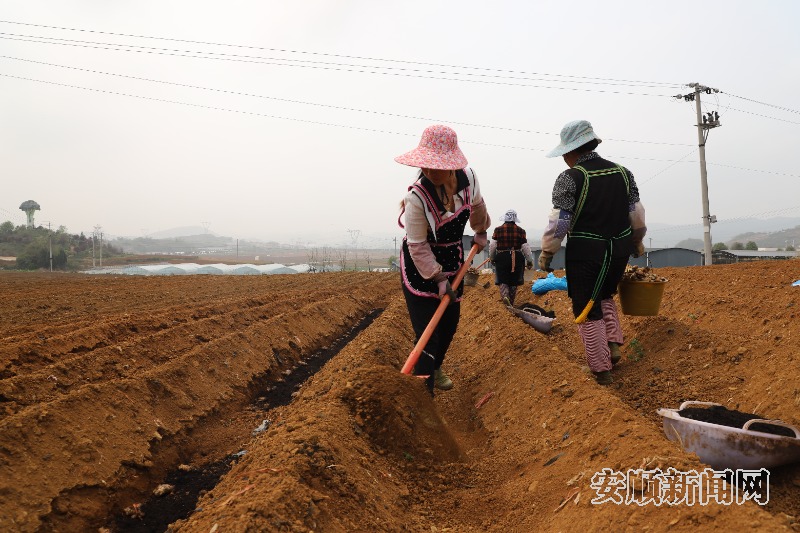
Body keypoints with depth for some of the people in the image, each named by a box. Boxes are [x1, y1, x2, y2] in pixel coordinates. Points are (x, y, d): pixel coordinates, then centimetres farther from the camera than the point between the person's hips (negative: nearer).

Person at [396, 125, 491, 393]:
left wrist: (480, 232, 25)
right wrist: (438, 278, -20)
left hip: (452, 258, 6)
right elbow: (418, 246, -22)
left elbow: (477, 205, 11)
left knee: (450, 321, 15)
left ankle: (434, 368, 40)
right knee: (427, 331, -12)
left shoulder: (467, 176, -13)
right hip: (419, 265, -6)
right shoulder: (417, 197, -29)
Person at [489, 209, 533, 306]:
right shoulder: (520, 231, -2)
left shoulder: (498, 230, -2)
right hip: (517, 258, 1)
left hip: (502, 257, -1)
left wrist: (492, 258, 14)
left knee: (502, 280, 5)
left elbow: (492, 245, -1)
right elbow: (525, 247, -1)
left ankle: (504, 295, -22)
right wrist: (530, 261, 9)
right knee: (514, 281, 13)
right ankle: (511, 302, 20)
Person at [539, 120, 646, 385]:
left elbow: (559, 222, -17)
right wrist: (637, 242, 23)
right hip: (619, 250, 6)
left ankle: (602, 371, 10)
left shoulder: (569, 178, -14)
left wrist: (546, 253, -6)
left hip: (585, 253, -5)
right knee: (605, 296, 30)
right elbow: (637, 214, 8)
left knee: (588, 311, 6)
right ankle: (613, 344, 15)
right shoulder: (623, 172, 3)